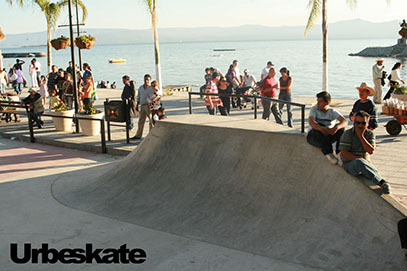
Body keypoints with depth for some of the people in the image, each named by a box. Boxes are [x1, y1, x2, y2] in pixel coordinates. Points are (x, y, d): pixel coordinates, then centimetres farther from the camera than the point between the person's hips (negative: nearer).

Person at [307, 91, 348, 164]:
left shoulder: (332, 112, 2)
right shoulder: (314, 109, 0)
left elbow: (345, 121, -15)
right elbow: (311, 122, -19)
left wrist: (337, 127, -38)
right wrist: (321, 128, -40)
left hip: (328, 137, 2)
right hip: (313, 136, -1)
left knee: (341, 128, -22)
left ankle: (340, 152, -27)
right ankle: (328, 153, -37)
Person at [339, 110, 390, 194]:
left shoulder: (370, 134, 8)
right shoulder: (347, 134, -3)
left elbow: (371, 151, -8)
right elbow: (343, 153, -10)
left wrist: (361, 136, -11)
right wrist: (359, 159, -19)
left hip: (365, 164, 4)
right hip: (350, 164, -4)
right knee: (359, 162, -37)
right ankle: (381, 182, -39)